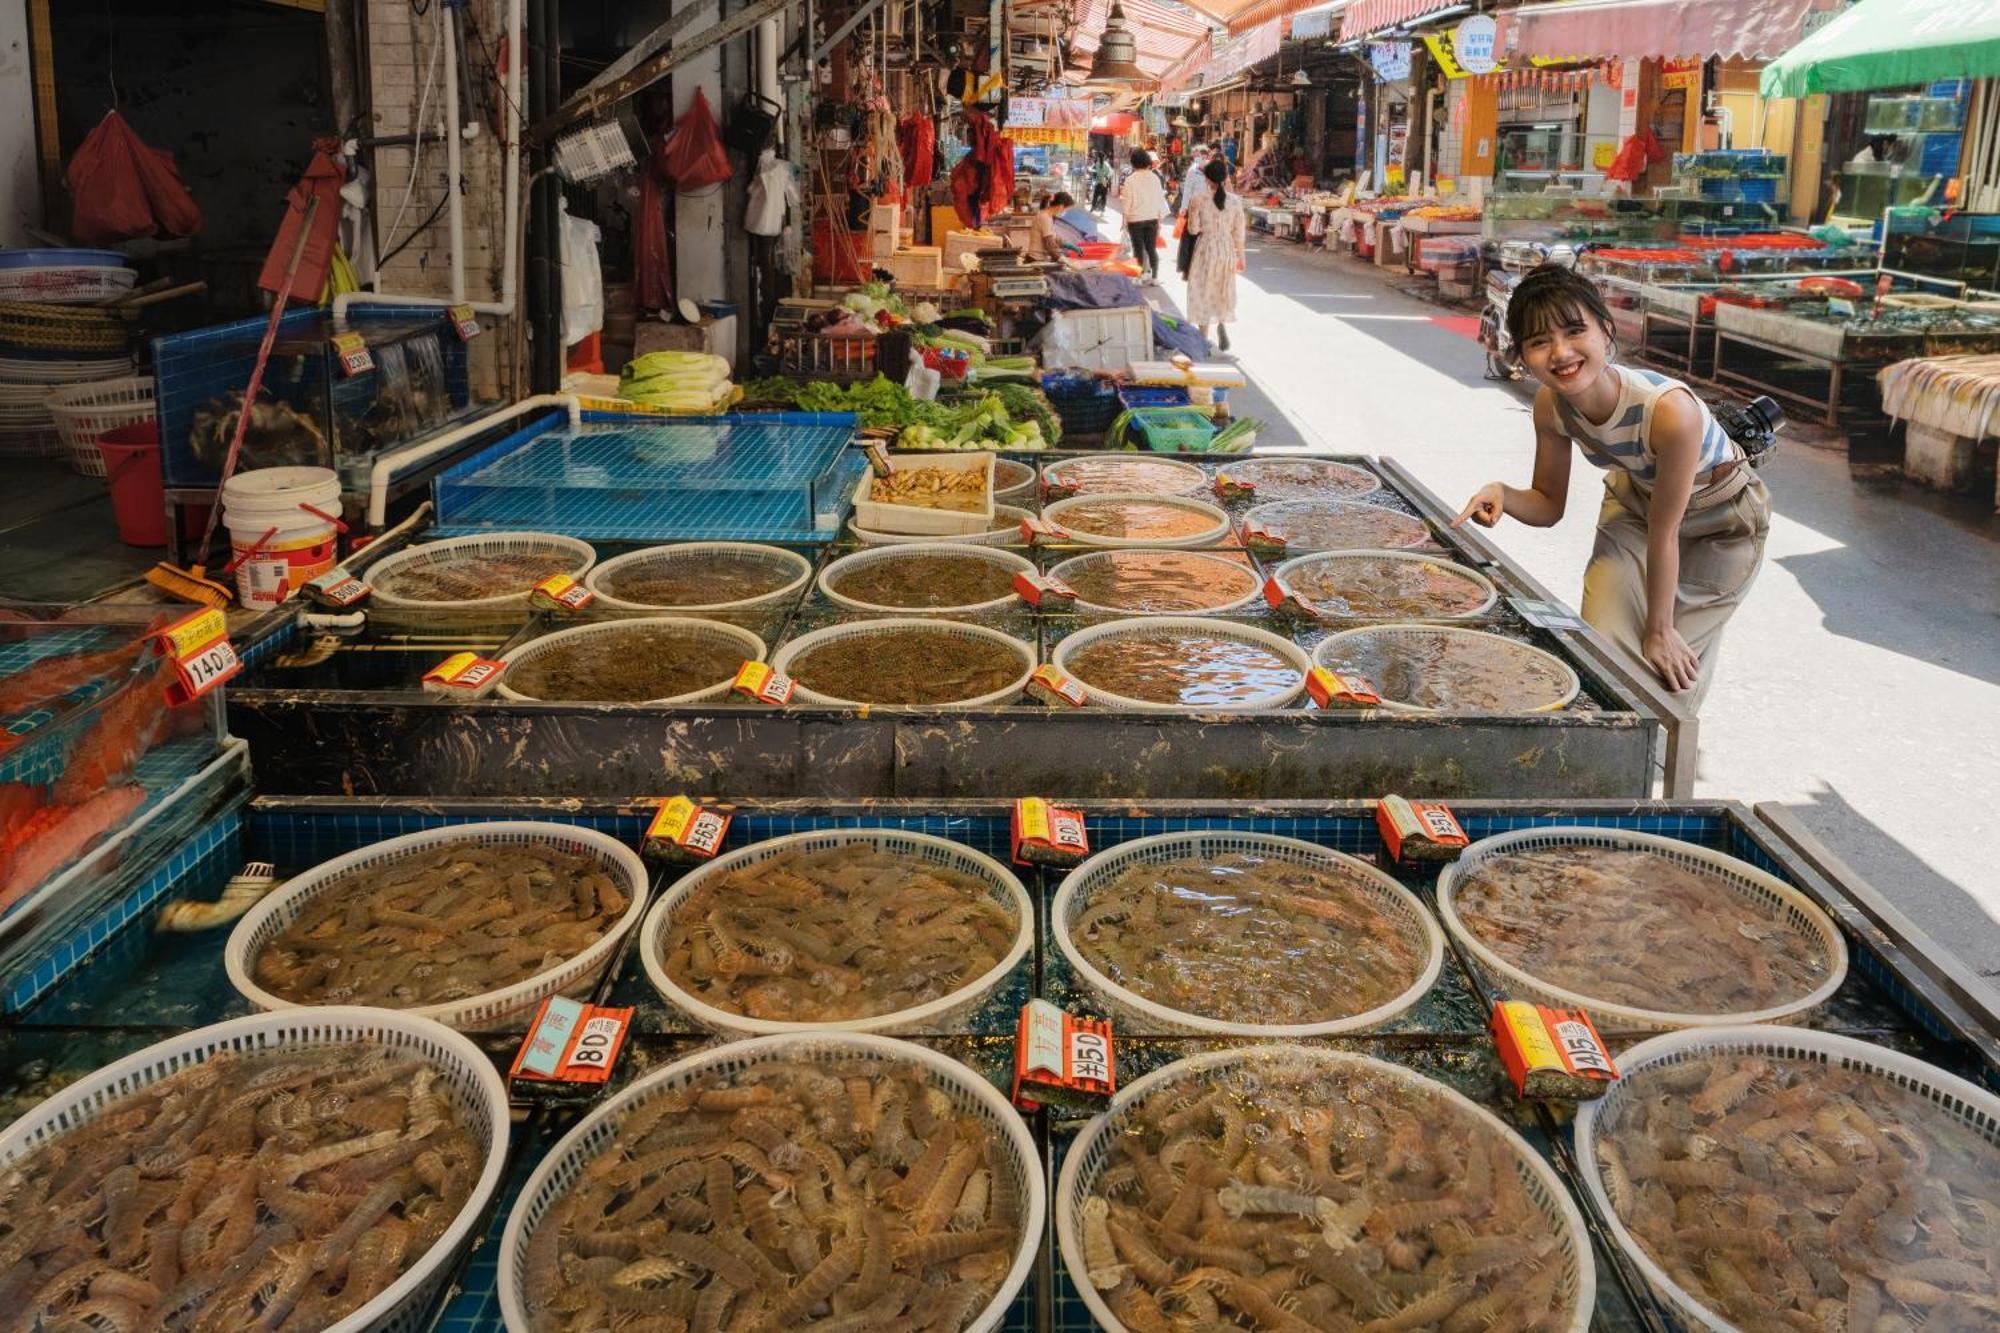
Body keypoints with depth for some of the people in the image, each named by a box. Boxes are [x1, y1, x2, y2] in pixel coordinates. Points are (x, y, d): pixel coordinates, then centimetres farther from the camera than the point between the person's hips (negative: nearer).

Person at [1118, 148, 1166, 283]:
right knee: (1152, 248, 10)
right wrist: (1160, 218, 12)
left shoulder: (1130, 180, -9)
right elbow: (1160, 199, 4)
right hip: (1152, 219, 3)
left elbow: (1126, 201, -8)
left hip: (1135, 219, -3)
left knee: (1138, 249, 4)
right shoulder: (1155, 178, 0)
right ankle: (1154, 276, 10)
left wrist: (1125, 219, 3)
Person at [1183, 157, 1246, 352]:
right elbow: (1239, 233, -1)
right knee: (1224, 291, 20)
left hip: (1205, 248, -2)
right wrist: (1241, 256, 10)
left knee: (1203, 292, 9)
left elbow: (1193, 229, -9)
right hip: (1227, 249, 2)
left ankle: (1204, 338, 11)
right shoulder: (1235, 201, -6)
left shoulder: (1198, 199, -12)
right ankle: (1222, 323, -1)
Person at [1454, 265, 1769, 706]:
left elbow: (1663, 534, -30)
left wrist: (1660, 630, -19)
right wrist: (1502, 495, -31)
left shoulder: (1670, 410, -41)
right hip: (1635, 500, 4)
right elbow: (1548, 507, -8)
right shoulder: (1550, 404, -24)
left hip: (1721, 520, -4)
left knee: (1676, 662, 2)